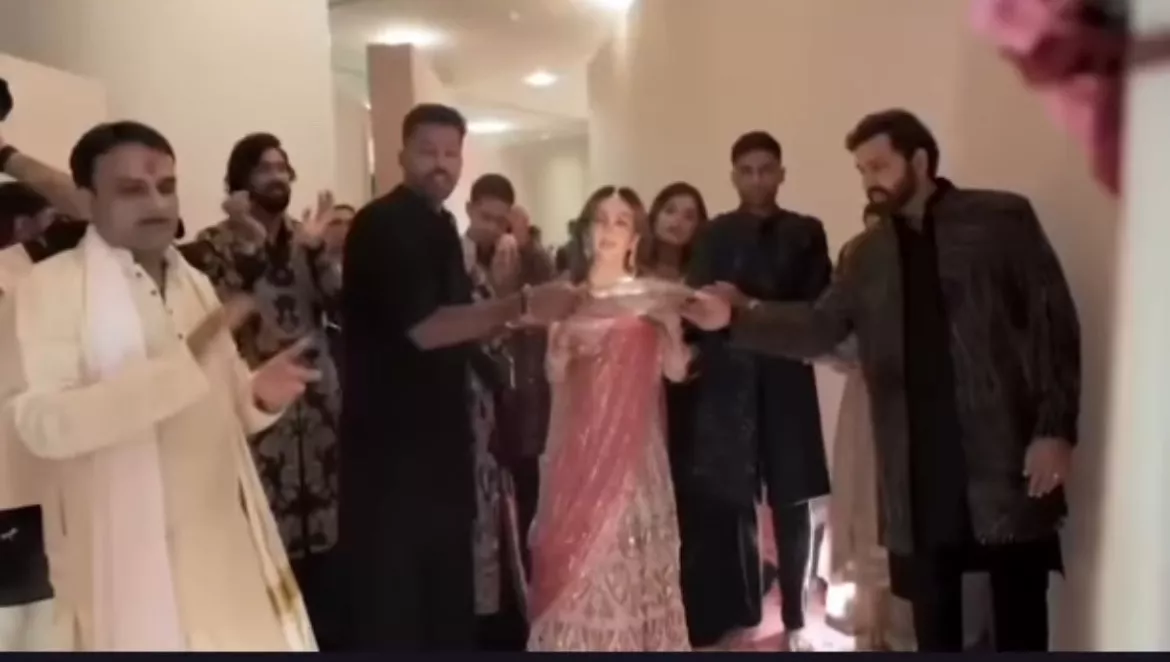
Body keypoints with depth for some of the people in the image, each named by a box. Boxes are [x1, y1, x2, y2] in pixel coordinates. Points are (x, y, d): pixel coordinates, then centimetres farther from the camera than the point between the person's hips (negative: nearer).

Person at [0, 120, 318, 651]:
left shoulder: (195, 284, 12)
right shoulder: (47, 288, -8)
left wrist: (259, 395, -5)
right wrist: (180, 363, -26)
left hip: (222, 537, 6)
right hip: (128, 553, -5)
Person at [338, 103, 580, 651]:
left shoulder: (438, 225, 14)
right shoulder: (382, 225, -14)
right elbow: (424, 328, -24)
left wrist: (508, 319, 4)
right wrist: (520, 305, -27)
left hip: (438, 432, 9)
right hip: (391, 439, -9)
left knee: (447, 583, 18)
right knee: (391, 591, 0)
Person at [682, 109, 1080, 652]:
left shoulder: (1003, 219, -1)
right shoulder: (869, 252, 12)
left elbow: (1054, 320, -4)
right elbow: (819, 328, 7)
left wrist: (1055, 428, -11)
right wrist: (738, 316, -6)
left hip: (1007, 452, -3)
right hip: (919, 463, 4)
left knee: (1019, 609, 6)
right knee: (932, 612, 12)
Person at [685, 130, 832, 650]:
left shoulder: (806, 232, 7)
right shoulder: (715, 235, 8)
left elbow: (820, 307, -2)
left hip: (787, 384, 0)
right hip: (729, 386, 0)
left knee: (791, 507, 5)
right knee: (731, 507, 3)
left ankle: (794, 619, 18)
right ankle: (740, 617, 17)